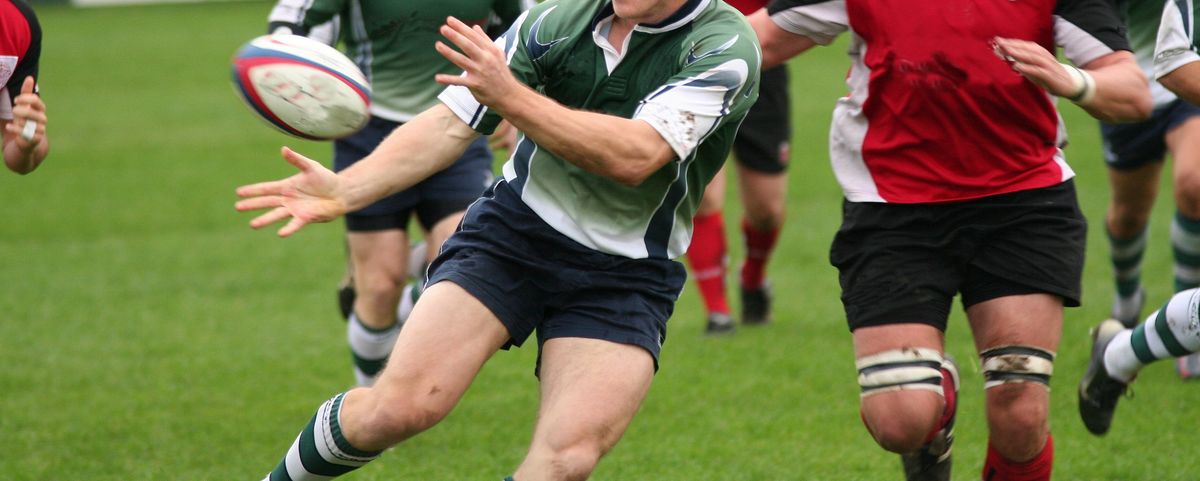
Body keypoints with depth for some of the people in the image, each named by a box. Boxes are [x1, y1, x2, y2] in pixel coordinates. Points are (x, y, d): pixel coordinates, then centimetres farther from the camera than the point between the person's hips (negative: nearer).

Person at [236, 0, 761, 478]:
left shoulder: (725, 46, -15)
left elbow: (634, 157, -28)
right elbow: (451, 123, -4)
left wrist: (508, 96, -36)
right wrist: (344, 190, -19)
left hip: (624, 276, -2)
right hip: (513, 228, 2)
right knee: (401, 405, -14)